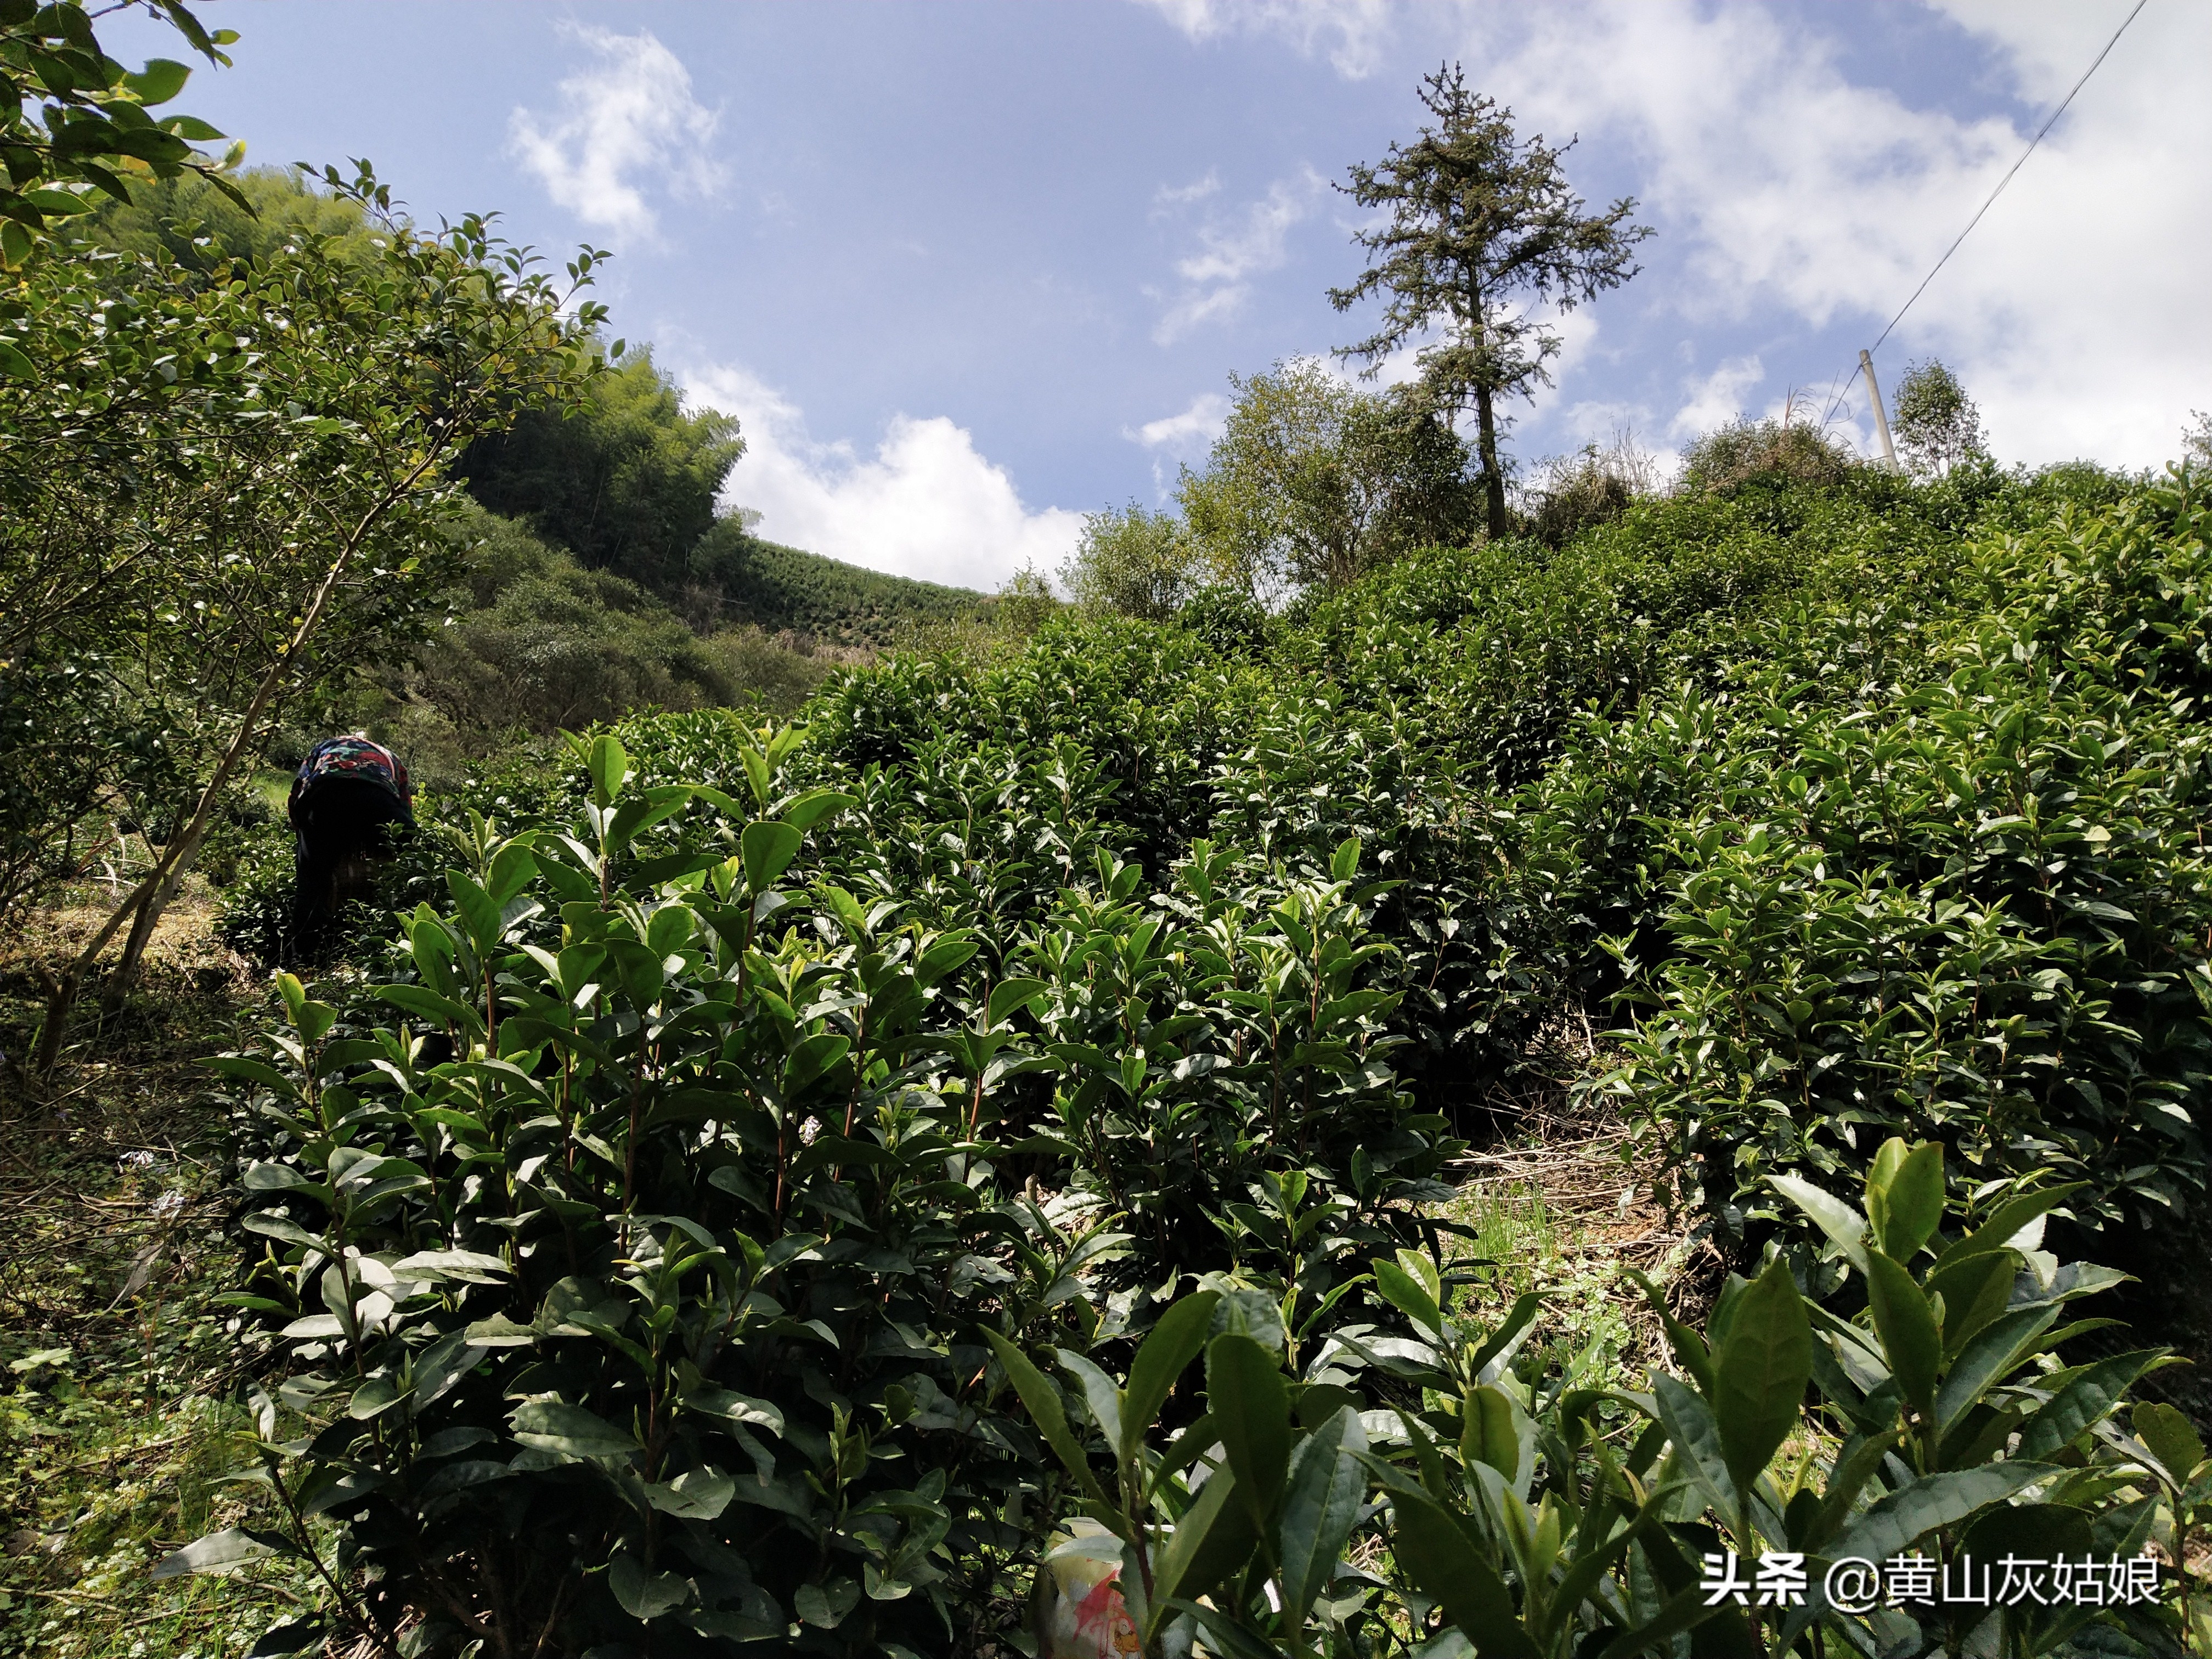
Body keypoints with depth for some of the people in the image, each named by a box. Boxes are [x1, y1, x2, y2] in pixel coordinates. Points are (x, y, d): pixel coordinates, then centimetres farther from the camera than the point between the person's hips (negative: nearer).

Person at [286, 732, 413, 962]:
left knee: (312, 883, 8)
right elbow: (406, 808, 35)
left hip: (322, 796, 1)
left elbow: (296, 799, 27)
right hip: (379, 796, -1)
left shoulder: (323, 749, 42)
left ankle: (303, 958, 2)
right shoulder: (389, 757, 43)